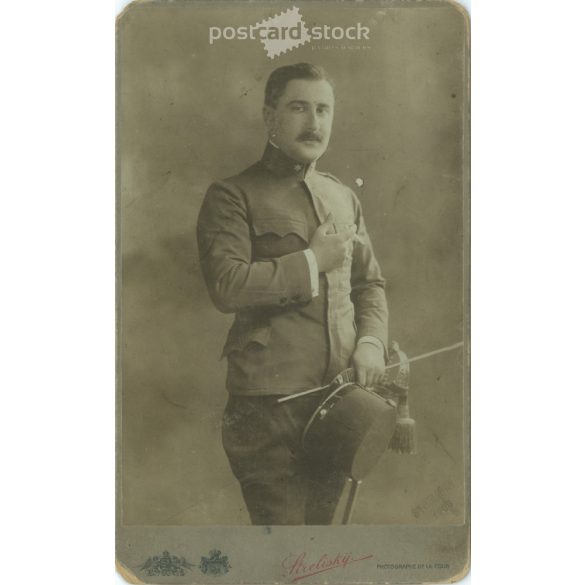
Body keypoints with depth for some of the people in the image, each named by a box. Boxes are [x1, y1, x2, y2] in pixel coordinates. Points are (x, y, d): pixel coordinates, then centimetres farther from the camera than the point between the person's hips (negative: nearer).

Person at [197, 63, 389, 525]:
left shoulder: (344, 198, 17)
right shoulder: (234, 196, -3)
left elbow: (370, 283, 20)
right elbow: (226, 285, -17)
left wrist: (371, 341, 1)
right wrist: (312, 261, -11)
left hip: (339, 394, 6)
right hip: (270, 397, -6)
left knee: (322, 517, 17)